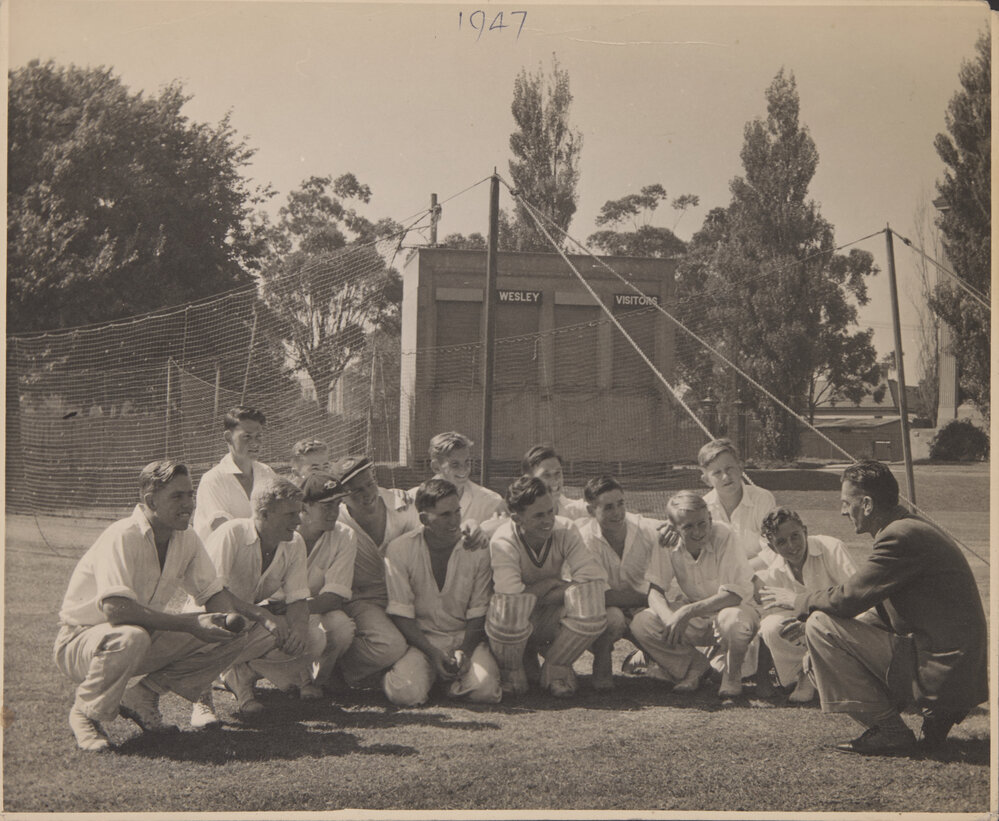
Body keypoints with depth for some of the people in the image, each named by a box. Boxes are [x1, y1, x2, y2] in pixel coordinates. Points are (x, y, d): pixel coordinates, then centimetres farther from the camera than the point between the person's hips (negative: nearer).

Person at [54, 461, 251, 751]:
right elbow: (115, 608, -38)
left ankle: (142, 698, 1)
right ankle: (85, 711, -12)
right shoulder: (123, 537, -25)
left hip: (145, 640, 7)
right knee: (131, 637, -42)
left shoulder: (187, 539, -2)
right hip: (82, 640, -7)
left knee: (232, 637, -8)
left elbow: (214, 592, 6)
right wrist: (190, 624, -39)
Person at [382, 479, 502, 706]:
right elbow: (400, 613, -6)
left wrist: (464, 651, -15)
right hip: (420, 637, -1)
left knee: (485, 689, -27)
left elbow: (479, 612, 2)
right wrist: (434, 653, -17)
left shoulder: (477, 549, -4)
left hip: (466, 637, 1)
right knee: (405, 692, -29)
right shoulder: (399, 550, -7)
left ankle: (457, 677, 9)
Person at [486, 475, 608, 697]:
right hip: (515, 626, -3)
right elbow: (510, 594, -33)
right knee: (507, 608, -39)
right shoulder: (503, 542, -21)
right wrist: (550, 583, -21)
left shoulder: (565, 531, -11)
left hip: (550, 620, 3)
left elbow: (595, 578, -22)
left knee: (591, 600, -27)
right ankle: (511, 673, -5)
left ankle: (556, 668, -3)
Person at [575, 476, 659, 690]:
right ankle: (602, 662, -2)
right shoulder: (584, 538, -21)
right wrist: (644, 596, -23)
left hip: (638, 610, 3)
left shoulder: (647, 530, -13)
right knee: (613, 617, -36)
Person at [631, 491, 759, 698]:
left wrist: (687, 612, -35)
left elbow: (735, 594, -26)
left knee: (732, 619, -40)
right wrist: (671, 620, -35)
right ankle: (695, 666, 4)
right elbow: (655, 591, -12)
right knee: (640, 624, -19)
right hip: (693, 619, 4)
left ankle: (732, 676, -6)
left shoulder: (722, 535, -23)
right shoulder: (668, 544, -12)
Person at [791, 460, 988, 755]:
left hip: (941, 673, -10)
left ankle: (887, 729, -4)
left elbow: (847, 599, -18)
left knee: (821, 625, -12)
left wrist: (800, 601, 2)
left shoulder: (901, 536, -18)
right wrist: (810, 612, 16)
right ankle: (935, 714, 14)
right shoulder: (912, 528, 14)